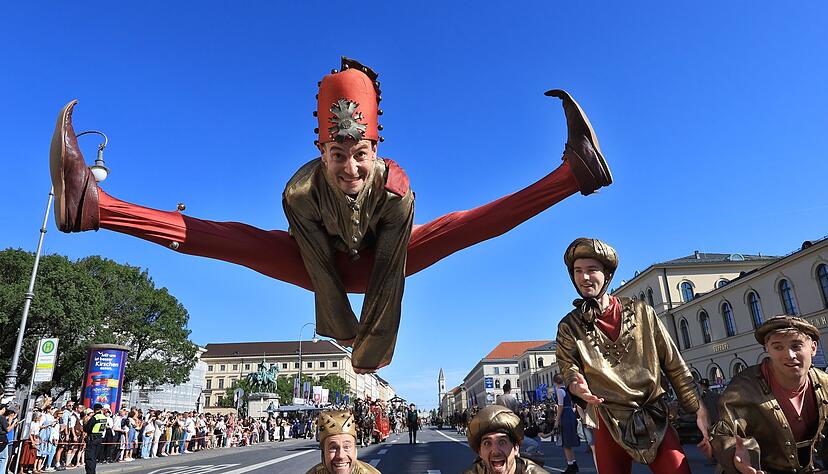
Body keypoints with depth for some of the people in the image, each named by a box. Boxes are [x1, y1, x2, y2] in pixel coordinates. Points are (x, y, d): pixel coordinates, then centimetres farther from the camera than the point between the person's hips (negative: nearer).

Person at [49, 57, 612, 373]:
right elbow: (319, 269, -29)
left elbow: (390, 275, -31)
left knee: (457, 228, -19)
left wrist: (374, 343, -28)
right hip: (324, 266, 0)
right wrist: (343, 330, -27)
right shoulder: (301, 190, -32)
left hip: (378, 265, 0)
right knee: (238, 239, -20)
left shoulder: (397, 189, -33)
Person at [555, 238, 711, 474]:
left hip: (654, 419, 0)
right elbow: (569, 370, -2)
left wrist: (699, 411, -1)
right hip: (609, 425, 0)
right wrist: (577, 386, -25)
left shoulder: (640, 311, 1)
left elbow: (674, 365, 4)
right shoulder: (569, 327, 2)